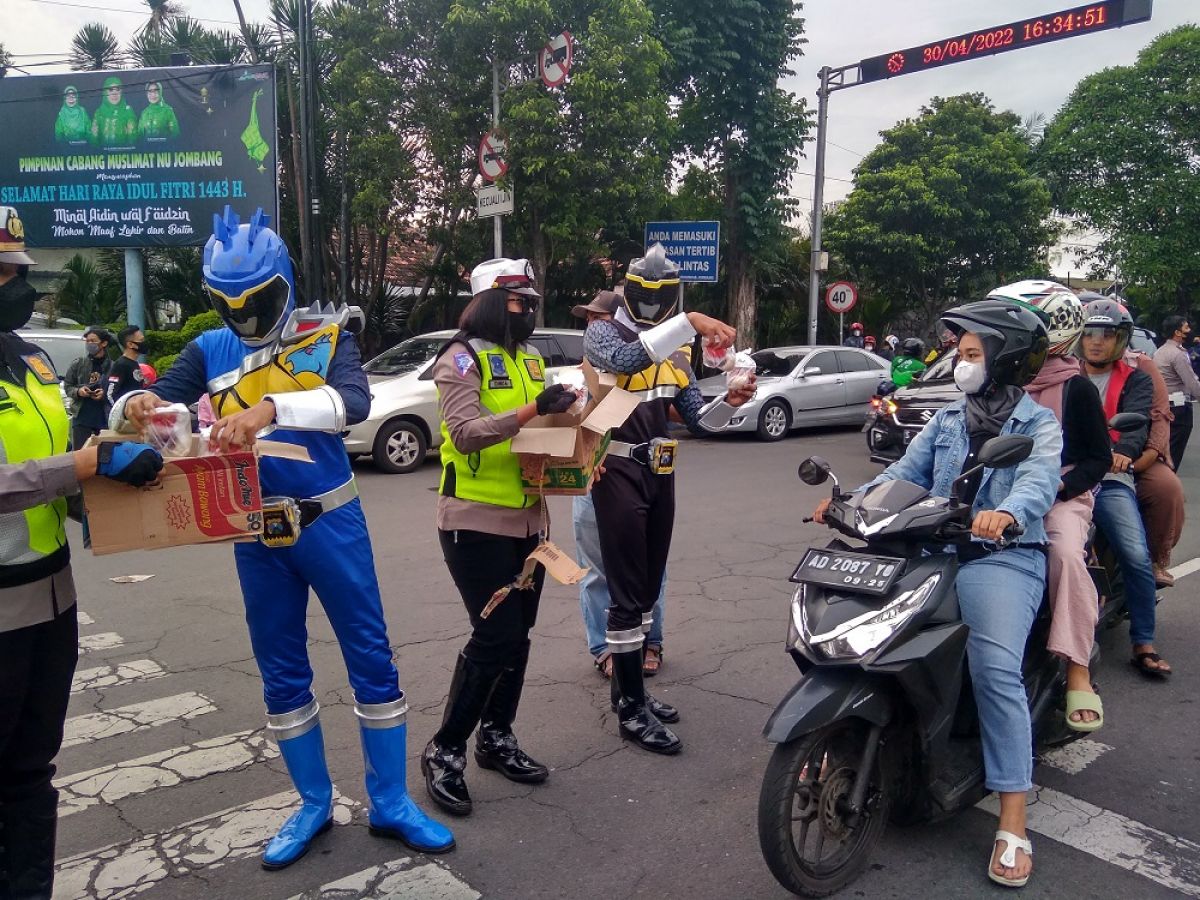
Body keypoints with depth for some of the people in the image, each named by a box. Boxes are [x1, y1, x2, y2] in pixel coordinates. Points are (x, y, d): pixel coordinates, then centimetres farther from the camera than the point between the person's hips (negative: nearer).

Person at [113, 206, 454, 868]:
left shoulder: (327, 335, -6)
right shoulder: (209, 351, 4)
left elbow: (353, 402, -24)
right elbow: (152, 401, -2)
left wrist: (271, 407, -40)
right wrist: (135, 406, -26)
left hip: (330, 522, -3)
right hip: (256, 534, 3)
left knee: (371, 657, 3)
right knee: (281, 672, 13)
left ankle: (390, 803, 20)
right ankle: (314, 802, 31)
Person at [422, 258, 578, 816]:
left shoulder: (529, 359, 14)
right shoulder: (462, 359, -9)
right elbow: (466, 434, -23)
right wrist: (530, 412, -34)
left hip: (527, 518, 8)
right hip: (476, 521, -7)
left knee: (517, 633, 12)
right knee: (495, 635, -10)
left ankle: (496, 737, 29)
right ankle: (445, 751, 7)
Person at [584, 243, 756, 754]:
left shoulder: (675, 353, 15)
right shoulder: (603, 334, -4)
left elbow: (698, 421, 10)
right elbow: (627, 358, -30)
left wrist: (731, 402, -9)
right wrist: (690, 322, -34)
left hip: (660, 476, 7)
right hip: (619, 474, -7)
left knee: (647, 589, 14)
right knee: (627, 593, -7)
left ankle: (627, 687, 28)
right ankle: (632, 709, 1)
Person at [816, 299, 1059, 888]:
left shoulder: (1038, 423, 4)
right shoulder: (947, 419, 20)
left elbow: (1040, 478, -17)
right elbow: (906, 473, 7)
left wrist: (1007, 512, -41)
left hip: (1002, 556, -5)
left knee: (995, 668, -25)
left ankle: (1013, 823, -19)